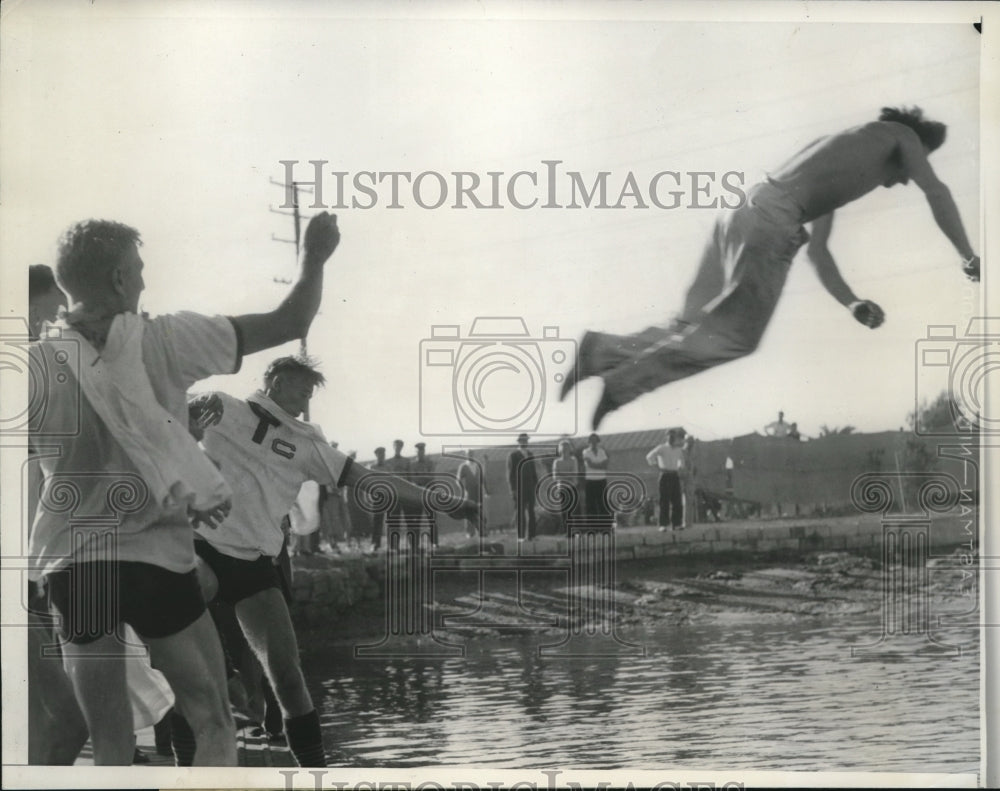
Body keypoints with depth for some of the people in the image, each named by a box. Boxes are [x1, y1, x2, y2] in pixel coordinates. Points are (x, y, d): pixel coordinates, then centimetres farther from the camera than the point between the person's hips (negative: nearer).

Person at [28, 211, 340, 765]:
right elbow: (290, 323, 0)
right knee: (214, 728, 12)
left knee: (110, 750, 10)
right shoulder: (165, 340, -7)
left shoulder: (38, 363, -6)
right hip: (156, 558, -2)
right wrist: (315, 256, 15)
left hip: (72, 564, 2)